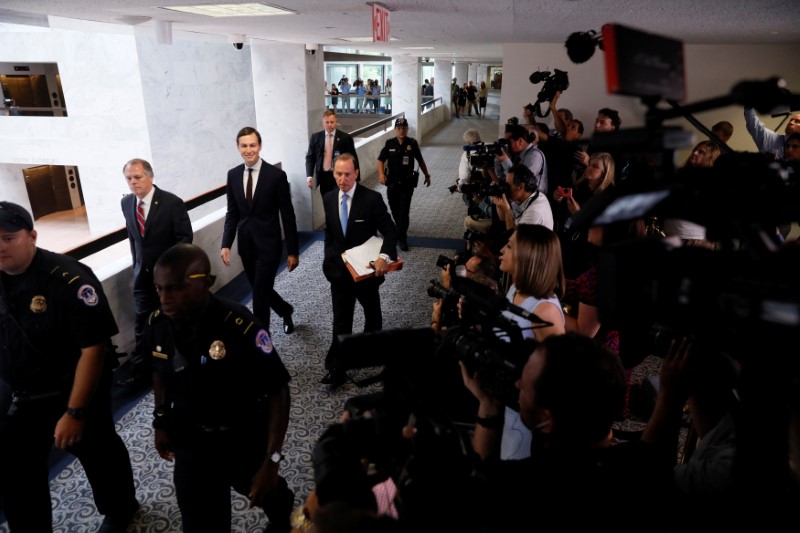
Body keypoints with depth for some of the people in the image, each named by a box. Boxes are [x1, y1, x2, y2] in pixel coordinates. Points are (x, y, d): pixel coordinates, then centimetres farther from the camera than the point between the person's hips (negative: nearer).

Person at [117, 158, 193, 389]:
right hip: (143, 272, 4)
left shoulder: (172, 202, -15)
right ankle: (140, 371, 12)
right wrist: (137, 263, 12)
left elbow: (185, 237, -14)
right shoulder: (126, 203, 0)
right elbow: (132, 235, 13)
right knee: (143, 323, 4)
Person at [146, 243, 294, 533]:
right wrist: (161, 422, 11)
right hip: (189, 441, 3)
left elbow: (278, 392, -24)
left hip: (243, 440, -3)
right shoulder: (157, 323, -15)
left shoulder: (241, 327, -31)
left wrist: (272, 461, -25)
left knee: (263, 490, 27)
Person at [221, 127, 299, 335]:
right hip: (246, 245, 5)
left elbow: (288, 215, -8)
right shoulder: (233, 175, 2)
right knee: (261, 290, 19)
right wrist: (226, 244, -4)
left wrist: (293, 251, -8)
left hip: (268, 245, -5)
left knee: (259, 297, -4)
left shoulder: (276, 175, -11)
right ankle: (286, 311, 47)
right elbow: (232, 213, 7)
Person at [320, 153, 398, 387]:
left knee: (372, 313, 20)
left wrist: (384, 256, -32)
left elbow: (390, 231, -16)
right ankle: (336, 369, 8)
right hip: (339, 270, 2)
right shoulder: (328, 199, -2)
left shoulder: (372, 198, -16)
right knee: (341, 320, 4)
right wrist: (330, 260, 7)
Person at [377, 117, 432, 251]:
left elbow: (420, 160, 8)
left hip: (407, 182, -2)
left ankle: (402, 238, -5)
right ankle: (400, 227, 41)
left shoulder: (412, 143, -4)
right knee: (394, 208, 14)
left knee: (404, 210, -8)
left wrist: (427, 175, 13)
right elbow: (381, 160, 4)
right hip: (392, 182, 2)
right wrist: (381, 173, -13)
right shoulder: (389, 144, -2)